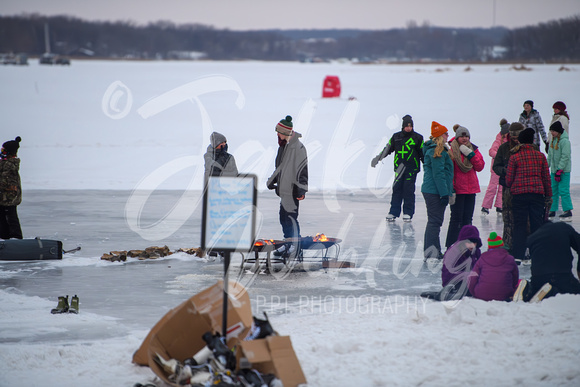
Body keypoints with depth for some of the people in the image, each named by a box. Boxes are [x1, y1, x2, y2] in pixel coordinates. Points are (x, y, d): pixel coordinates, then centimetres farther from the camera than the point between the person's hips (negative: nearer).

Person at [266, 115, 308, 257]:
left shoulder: (297, 147, -15)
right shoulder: (284, 146, 13)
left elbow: (302, 168, -18)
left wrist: (301, 189, -21)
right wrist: (272, 181, 28)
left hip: (292, 190, -9)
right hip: (284, 187, 9)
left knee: (290, 216, -8)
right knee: (284, 217, 12)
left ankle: (295, 245, -1)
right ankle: (288, 243, 19)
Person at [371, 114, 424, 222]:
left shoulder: (417, 138, 3)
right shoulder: (396, 137, 9)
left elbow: (422, 153, 8)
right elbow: (388, 148, 17)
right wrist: (378, 157, 11)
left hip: (412, 168, -2)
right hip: (399, 168, 2)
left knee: (409, 190, -5)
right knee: (397, 189, -1)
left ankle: (408, 213, 4)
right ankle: (393, 212, 4)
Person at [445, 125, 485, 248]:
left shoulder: (473, 150, 10)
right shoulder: (452, 150, -6)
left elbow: (480, 167, 2)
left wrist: (471, 155, -10)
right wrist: (450, 188, -14)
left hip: (471, 189, 5)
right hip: (457, 189, -5)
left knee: (467, 218, 9)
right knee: (456, 218, -5)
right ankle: (451, 246, 0)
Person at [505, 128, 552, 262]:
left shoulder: (514, 157, -3)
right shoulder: (540, 156, 3)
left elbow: (509, 179, -2)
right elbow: (547, 177, 5)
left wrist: (511, 188, 20)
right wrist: (548, 196, 12)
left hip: (519, 195, -1)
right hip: (538, 194, 1)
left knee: (519, 225, 4)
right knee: (537, 224, 7)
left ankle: (518, 255, -1)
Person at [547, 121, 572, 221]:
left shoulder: (565, 141, -15)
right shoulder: (553, 140, 11)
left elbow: (565, 157, -19)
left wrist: (559, 170, -21)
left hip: (564, 170, -8)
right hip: (554, 170, 8)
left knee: (563, 190, -11)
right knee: (553, 190, 10)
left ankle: (568, 211, -9)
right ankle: (552, 210, 17)